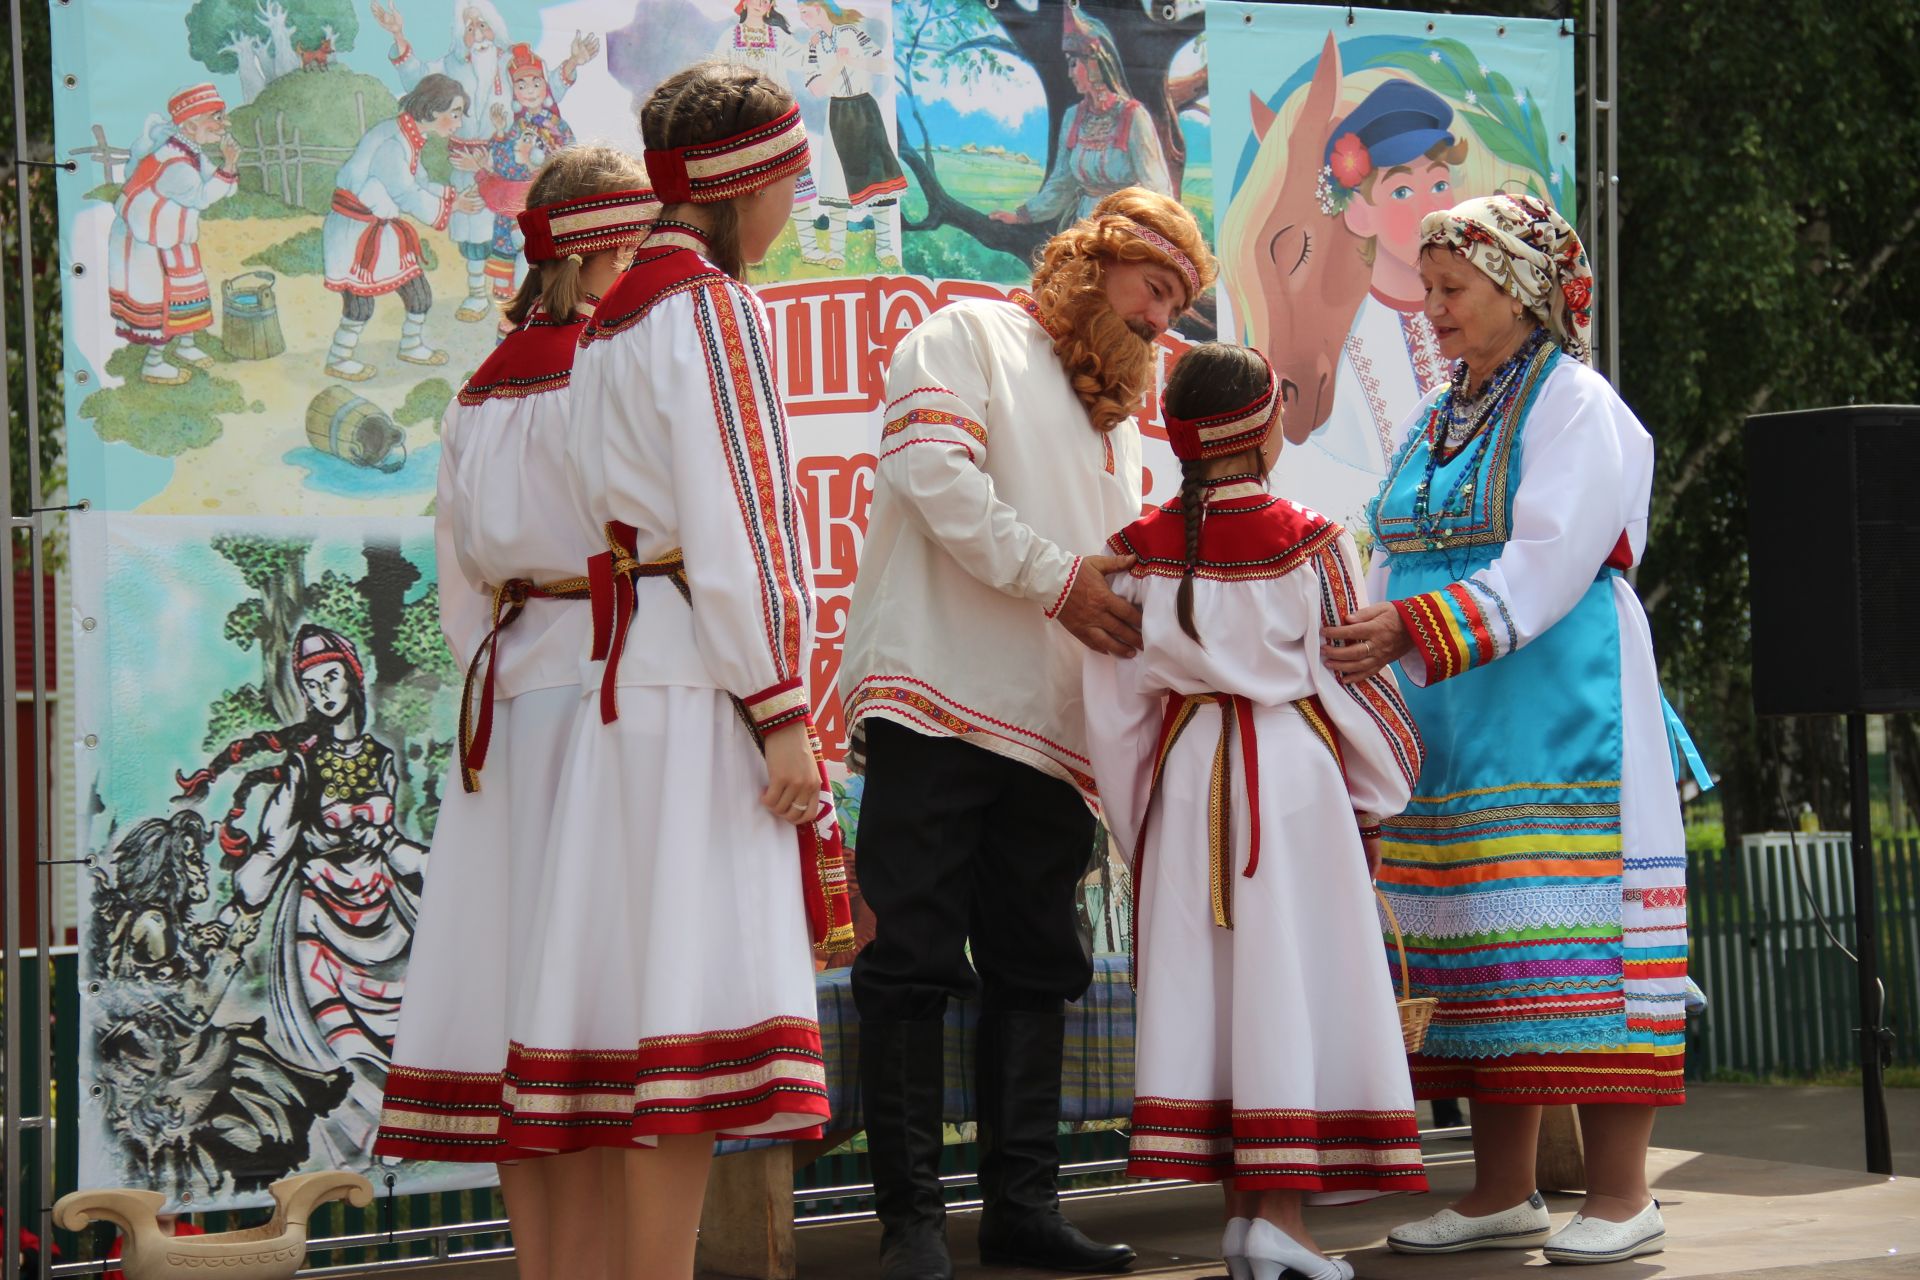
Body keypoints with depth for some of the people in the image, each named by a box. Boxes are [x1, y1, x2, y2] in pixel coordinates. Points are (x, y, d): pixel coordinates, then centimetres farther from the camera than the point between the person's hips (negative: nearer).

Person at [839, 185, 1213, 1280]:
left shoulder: (1119, 415, 27)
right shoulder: (970, 337, 4)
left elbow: (1127, 562, 26)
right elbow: (937, 473, -12)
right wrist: (1058, 580, -14)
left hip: (1051, 728, 8)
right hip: (938, 697, -8)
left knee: (1037, 969, 7)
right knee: (915, 960, -7)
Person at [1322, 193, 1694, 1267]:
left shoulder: (1574, 403, -4)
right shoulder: (1437, 422, 19)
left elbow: (1551, 563, -15)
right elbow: (1401, 567, 22)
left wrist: (1415, 630, -23)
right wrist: (1365, 647, 3)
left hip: (1555, 712, -7)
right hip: (1450, 723, 7)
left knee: (1573, 941, -9)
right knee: (1480, 945, 5)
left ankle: (1620, 1194, -6)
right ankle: (1504, 1192, 9)